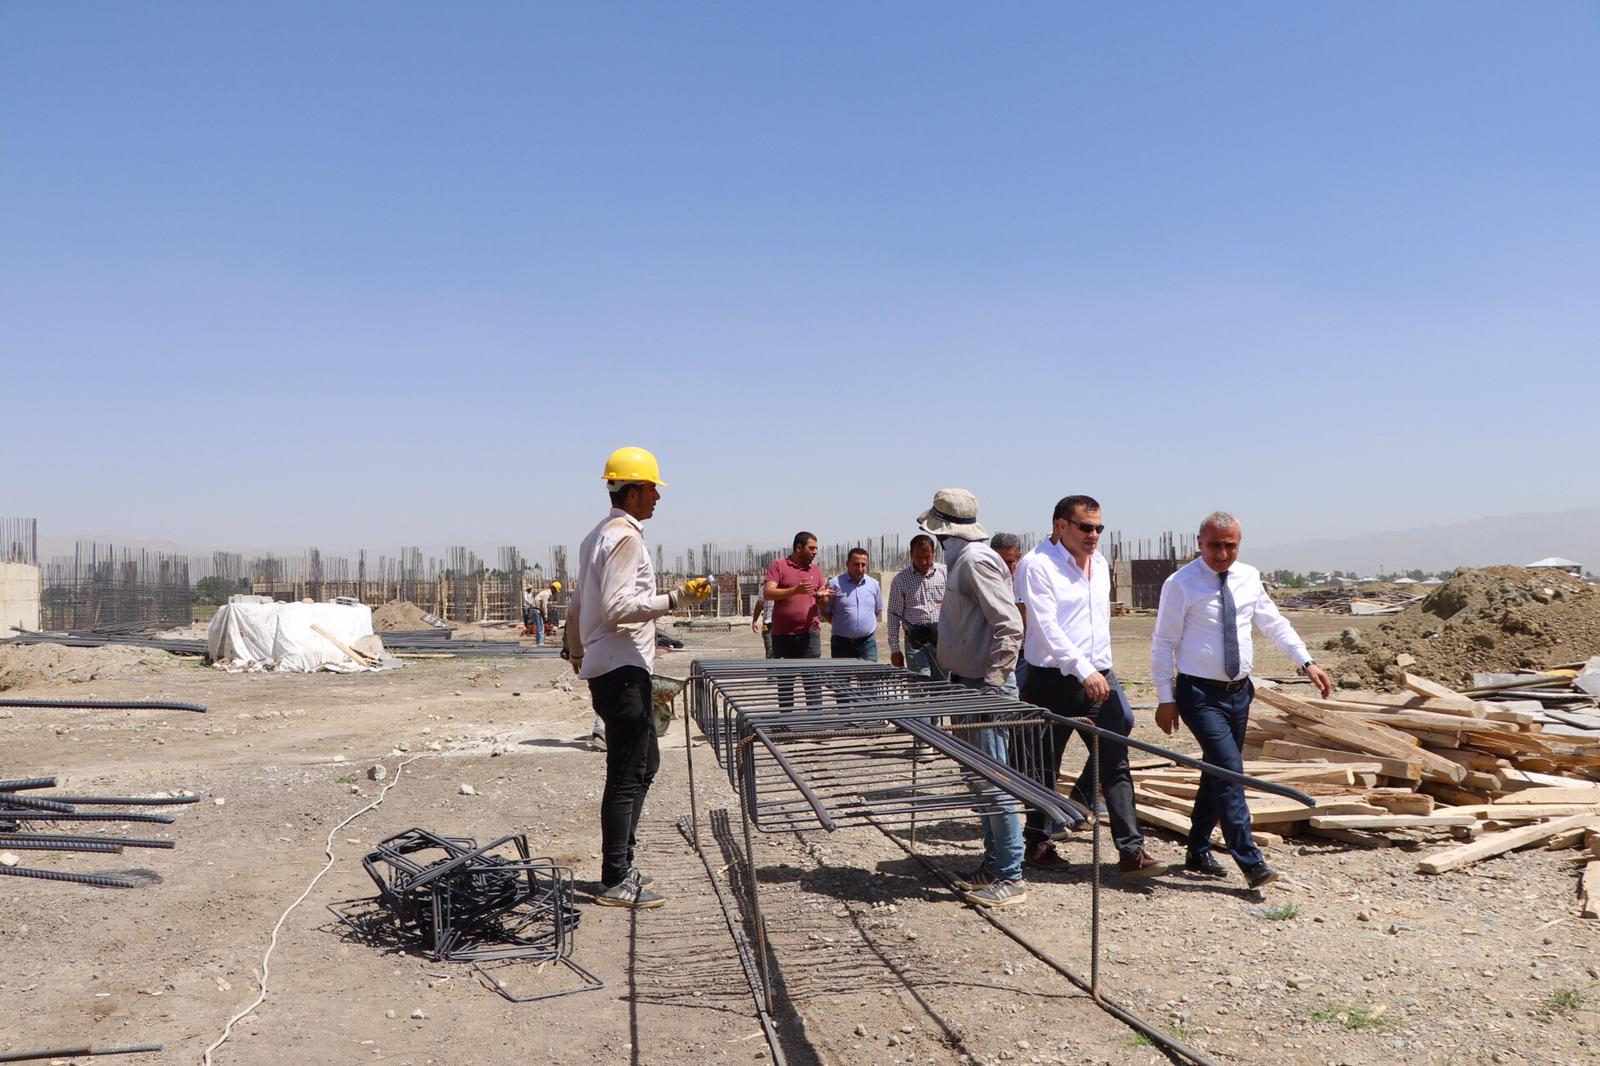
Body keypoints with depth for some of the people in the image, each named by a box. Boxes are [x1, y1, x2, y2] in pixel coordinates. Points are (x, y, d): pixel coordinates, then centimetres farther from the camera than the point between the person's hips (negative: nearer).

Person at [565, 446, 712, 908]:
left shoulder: (598, 536, 18)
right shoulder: (625, 538, -14)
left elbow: (576, 605, 24)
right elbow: (619, 607, -24)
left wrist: (577, 653, 34)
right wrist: (676, 597, -25)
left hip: (604, 667, 11)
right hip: (623, 670, -11)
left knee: (645, 761, 18)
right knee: (627, 774, -6)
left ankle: (620, 865, 22)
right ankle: (616, 882, 0)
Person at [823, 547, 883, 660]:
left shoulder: (874, 584, 7)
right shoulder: (835, 584, -4)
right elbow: (825, 613, 2)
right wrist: (841, 625, -2)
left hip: (867, 642, 2)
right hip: (841, 643, -2)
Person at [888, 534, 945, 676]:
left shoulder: (945, 572, 5)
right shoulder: (900, 580, 1)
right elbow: (894, 616, 3)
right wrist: (895, 649, 1)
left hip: (943, 639, 2)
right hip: (916, 642, -2)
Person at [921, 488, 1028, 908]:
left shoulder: (975, 561, -15)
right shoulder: (961, 560, 15)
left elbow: (1010, 626, -22)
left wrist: (991, 684, -22)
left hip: (983, 688, -10)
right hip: (968, 685, 10)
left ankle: (1011, 878, 1)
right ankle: (994, 864, 25)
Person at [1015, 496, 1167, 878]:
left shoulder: (1101, 564, 14)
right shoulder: (1037, 565, -10)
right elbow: (1047, 627, -19)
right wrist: (1084, 671, -25)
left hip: (1099, 679, 6)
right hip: (1053, 682, -6)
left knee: (1116, 766, -1)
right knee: (1045, 768, 7)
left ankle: (1131, 850, 0)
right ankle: (1037, 843, 22)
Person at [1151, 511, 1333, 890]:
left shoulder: (1249, 578, 4)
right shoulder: (1181, 584, -12)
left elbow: (1275, 625, 13)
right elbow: (1163, 643, -9)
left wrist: (1306, 662, 1)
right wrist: (1165, 698, -12)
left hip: (1239, 691, 6)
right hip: (1200, 694, -6)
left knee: (1217, 772, 14)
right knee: (1230, 770, -16)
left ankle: (1198, 851, 28)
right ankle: (1251, 862, -13)